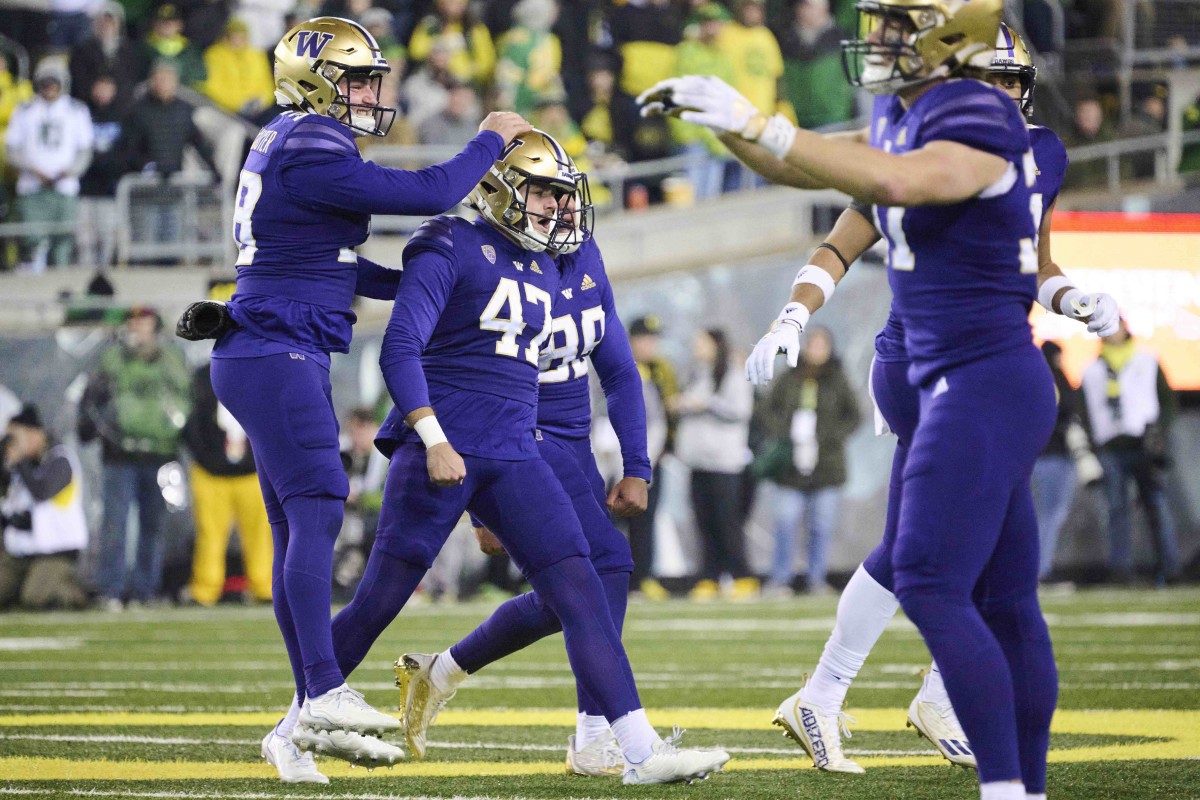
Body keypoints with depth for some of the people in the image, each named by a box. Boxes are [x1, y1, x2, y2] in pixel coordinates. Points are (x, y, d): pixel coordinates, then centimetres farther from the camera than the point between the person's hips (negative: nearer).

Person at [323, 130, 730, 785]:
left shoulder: (544, 272, 19)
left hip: (512, 459, 6)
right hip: (442, 447, -6)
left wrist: (496, 506, 26)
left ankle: (641, 752, -13)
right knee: (379, 601, -3)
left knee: (580, 590, -7)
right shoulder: (450, 250, -4)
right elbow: (400, 348, -13)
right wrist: (433, 440, -24)